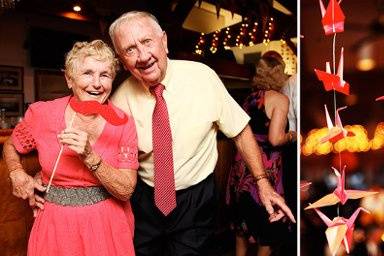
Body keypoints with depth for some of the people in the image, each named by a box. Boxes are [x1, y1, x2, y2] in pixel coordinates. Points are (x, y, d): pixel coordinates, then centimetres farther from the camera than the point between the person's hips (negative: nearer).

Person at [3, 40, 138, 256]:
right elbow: (11, 147, 11)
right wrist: (18, 174, -8)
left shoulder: (123, 124, -11)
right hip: (55, 224, 1)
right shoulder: (42, 114, -10)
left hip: (108, 224, 0)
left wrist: (90, 157, -27)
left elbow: (126, 191, -15)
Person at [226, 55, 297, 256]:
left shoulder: (249, 98, 9)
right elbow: (275, 139, -19)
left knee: (243, 219, 22)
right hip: (264, 167, -7)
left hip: (242, 164, 7)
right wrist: (291, 136, -1)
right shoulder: (280, 99, -11)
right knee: (268, 224, 12)